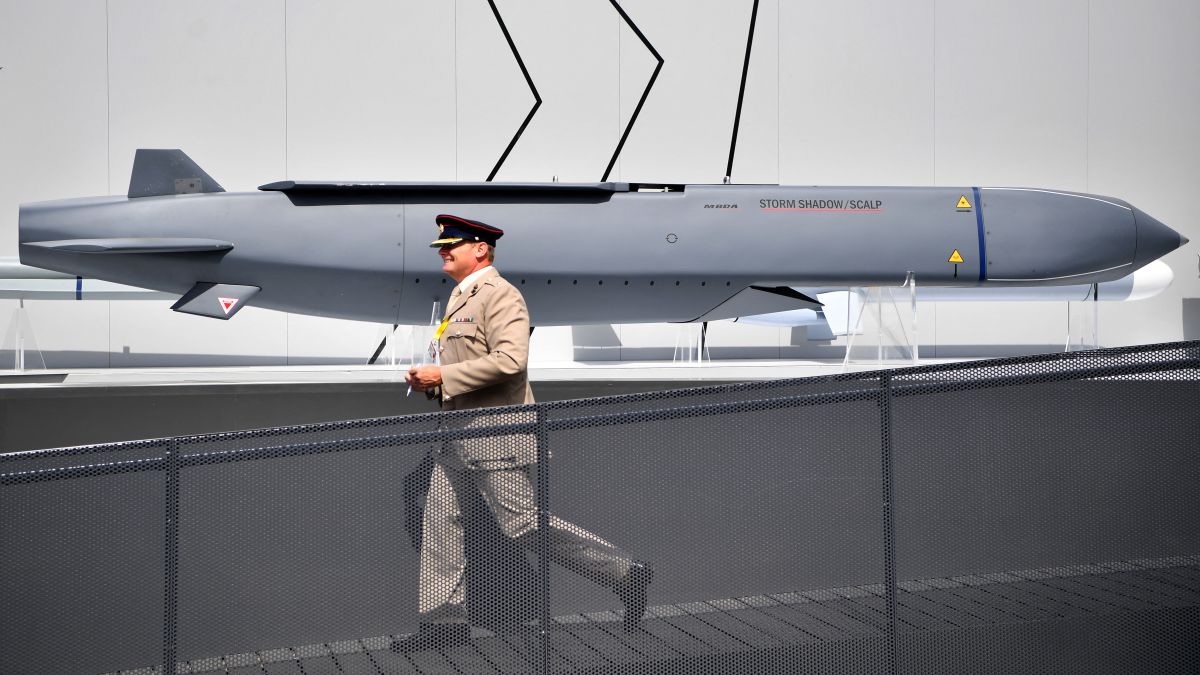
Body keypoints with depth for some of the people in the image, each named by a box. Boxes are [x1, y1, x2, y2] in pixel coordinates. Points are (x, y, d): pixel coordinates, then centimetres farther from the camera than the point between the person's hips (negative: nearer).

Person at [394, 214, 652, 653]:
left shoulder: (501, 295, -13)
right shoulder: (460, 298, 17)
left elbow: (509, 360, -26)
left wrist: (443, 377, -21)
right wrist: (429, 381, 9)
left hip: (496, 433, -10)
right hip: (460, 433, 10)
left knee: (523, 524, -8)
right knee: (439, 518, 6)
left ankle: (623, 572, 3)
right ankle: (445, 619, 13)